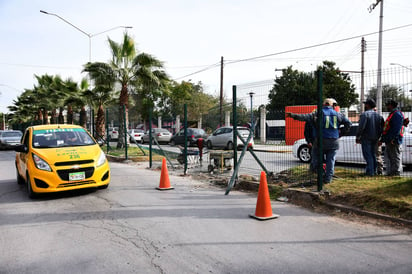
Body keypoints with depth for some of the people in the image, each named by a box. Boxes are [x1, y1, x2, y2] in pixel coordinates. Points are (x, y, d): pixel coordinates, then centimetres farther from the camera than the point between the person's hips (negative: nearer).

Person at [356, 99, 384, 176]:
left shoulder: (364, 114, -12)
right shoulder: (378, 115, 11)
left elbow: (361, 127, -19)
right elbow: (381, 128, 12)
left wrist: (357, 137, -10)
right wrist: (378, 137, 17)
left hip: (366, 138, -7)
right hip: (375, 139, 7)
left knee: (367, 155, -3)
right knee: (373, 154, 15)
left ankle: (370, 171, -4)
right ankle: (375, 170, 18)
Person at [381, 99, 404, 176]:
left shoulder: (397, 114, -12)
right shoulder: (392, 114, 21)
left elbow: (397, 128, -21)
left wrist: (393, 138, -25)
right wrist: (382, 139, 23)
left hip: (394, 141, -11)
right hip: (389, 141, 11)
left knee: (395, 157, -4)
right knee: (388, 157, 13)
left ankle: (396, 172, 1)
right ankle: (390, 172, 18)